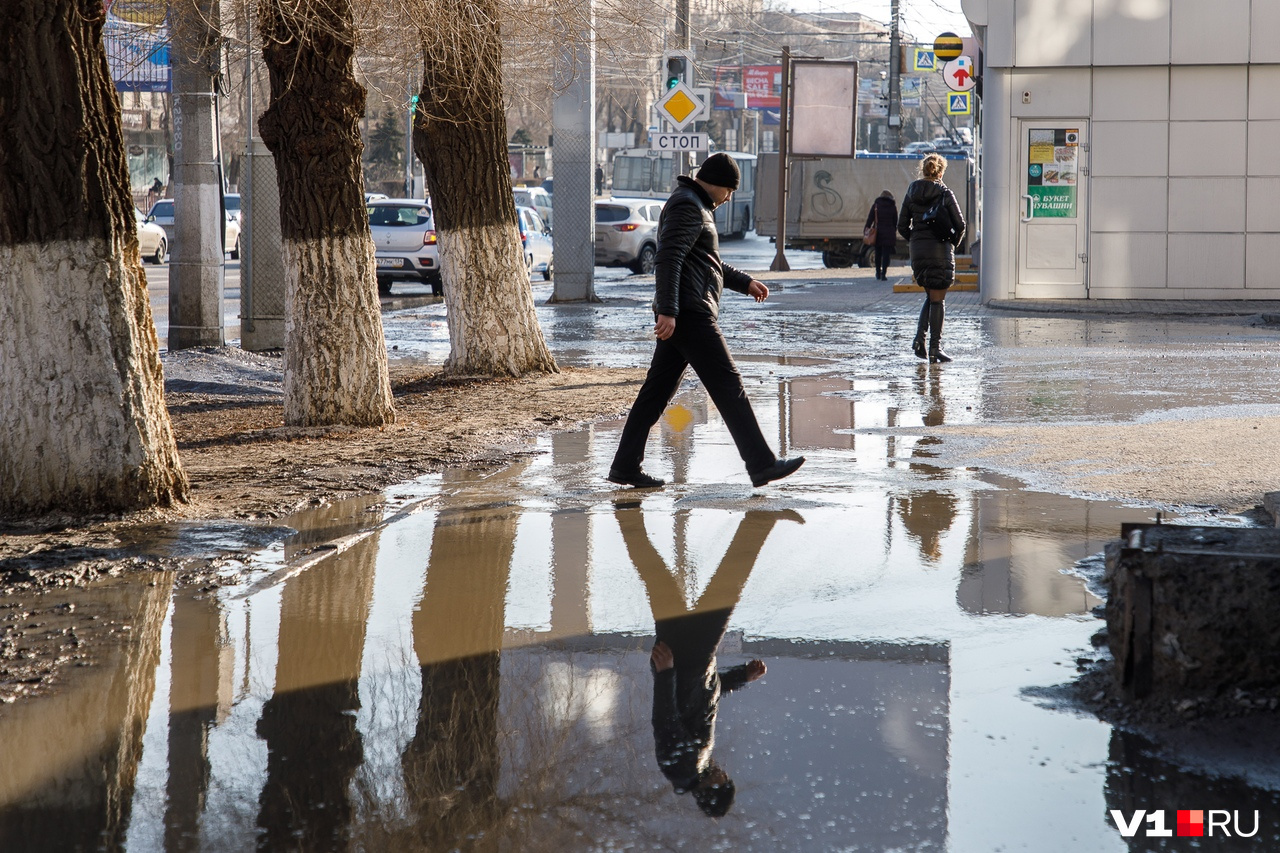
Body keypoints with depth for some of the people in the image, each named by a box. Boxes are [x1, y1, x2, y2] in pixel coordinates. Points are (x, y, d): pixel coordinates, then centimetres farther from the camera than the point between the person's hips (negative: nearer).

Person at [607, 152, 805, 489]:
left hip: (680, 315, 11)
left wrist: (744, 282, 30)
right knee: (729, 387, -8)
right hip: (689, 313, -11)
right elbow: (668, 258, -22)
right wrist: (667, 310, -29)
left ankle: (625, 466, 9)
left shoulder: (697, 207, 24)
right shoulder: (687, 206, -11)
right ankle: (762, 465, -7)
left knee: (657, 391, 9)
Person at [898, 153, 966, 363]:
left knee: (931, 295, 19)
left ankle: (919, 338, 2)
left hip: (917, 251, 4)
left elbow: (902, 226, 6)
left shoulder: (911, 193, 5)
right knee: (937, 299, 2)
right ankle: (935, 348, 0)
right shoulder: (945, 194, -6)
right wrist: (953, 243, 7)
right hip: (940, 250, -4)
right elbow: (960, 224, -8)